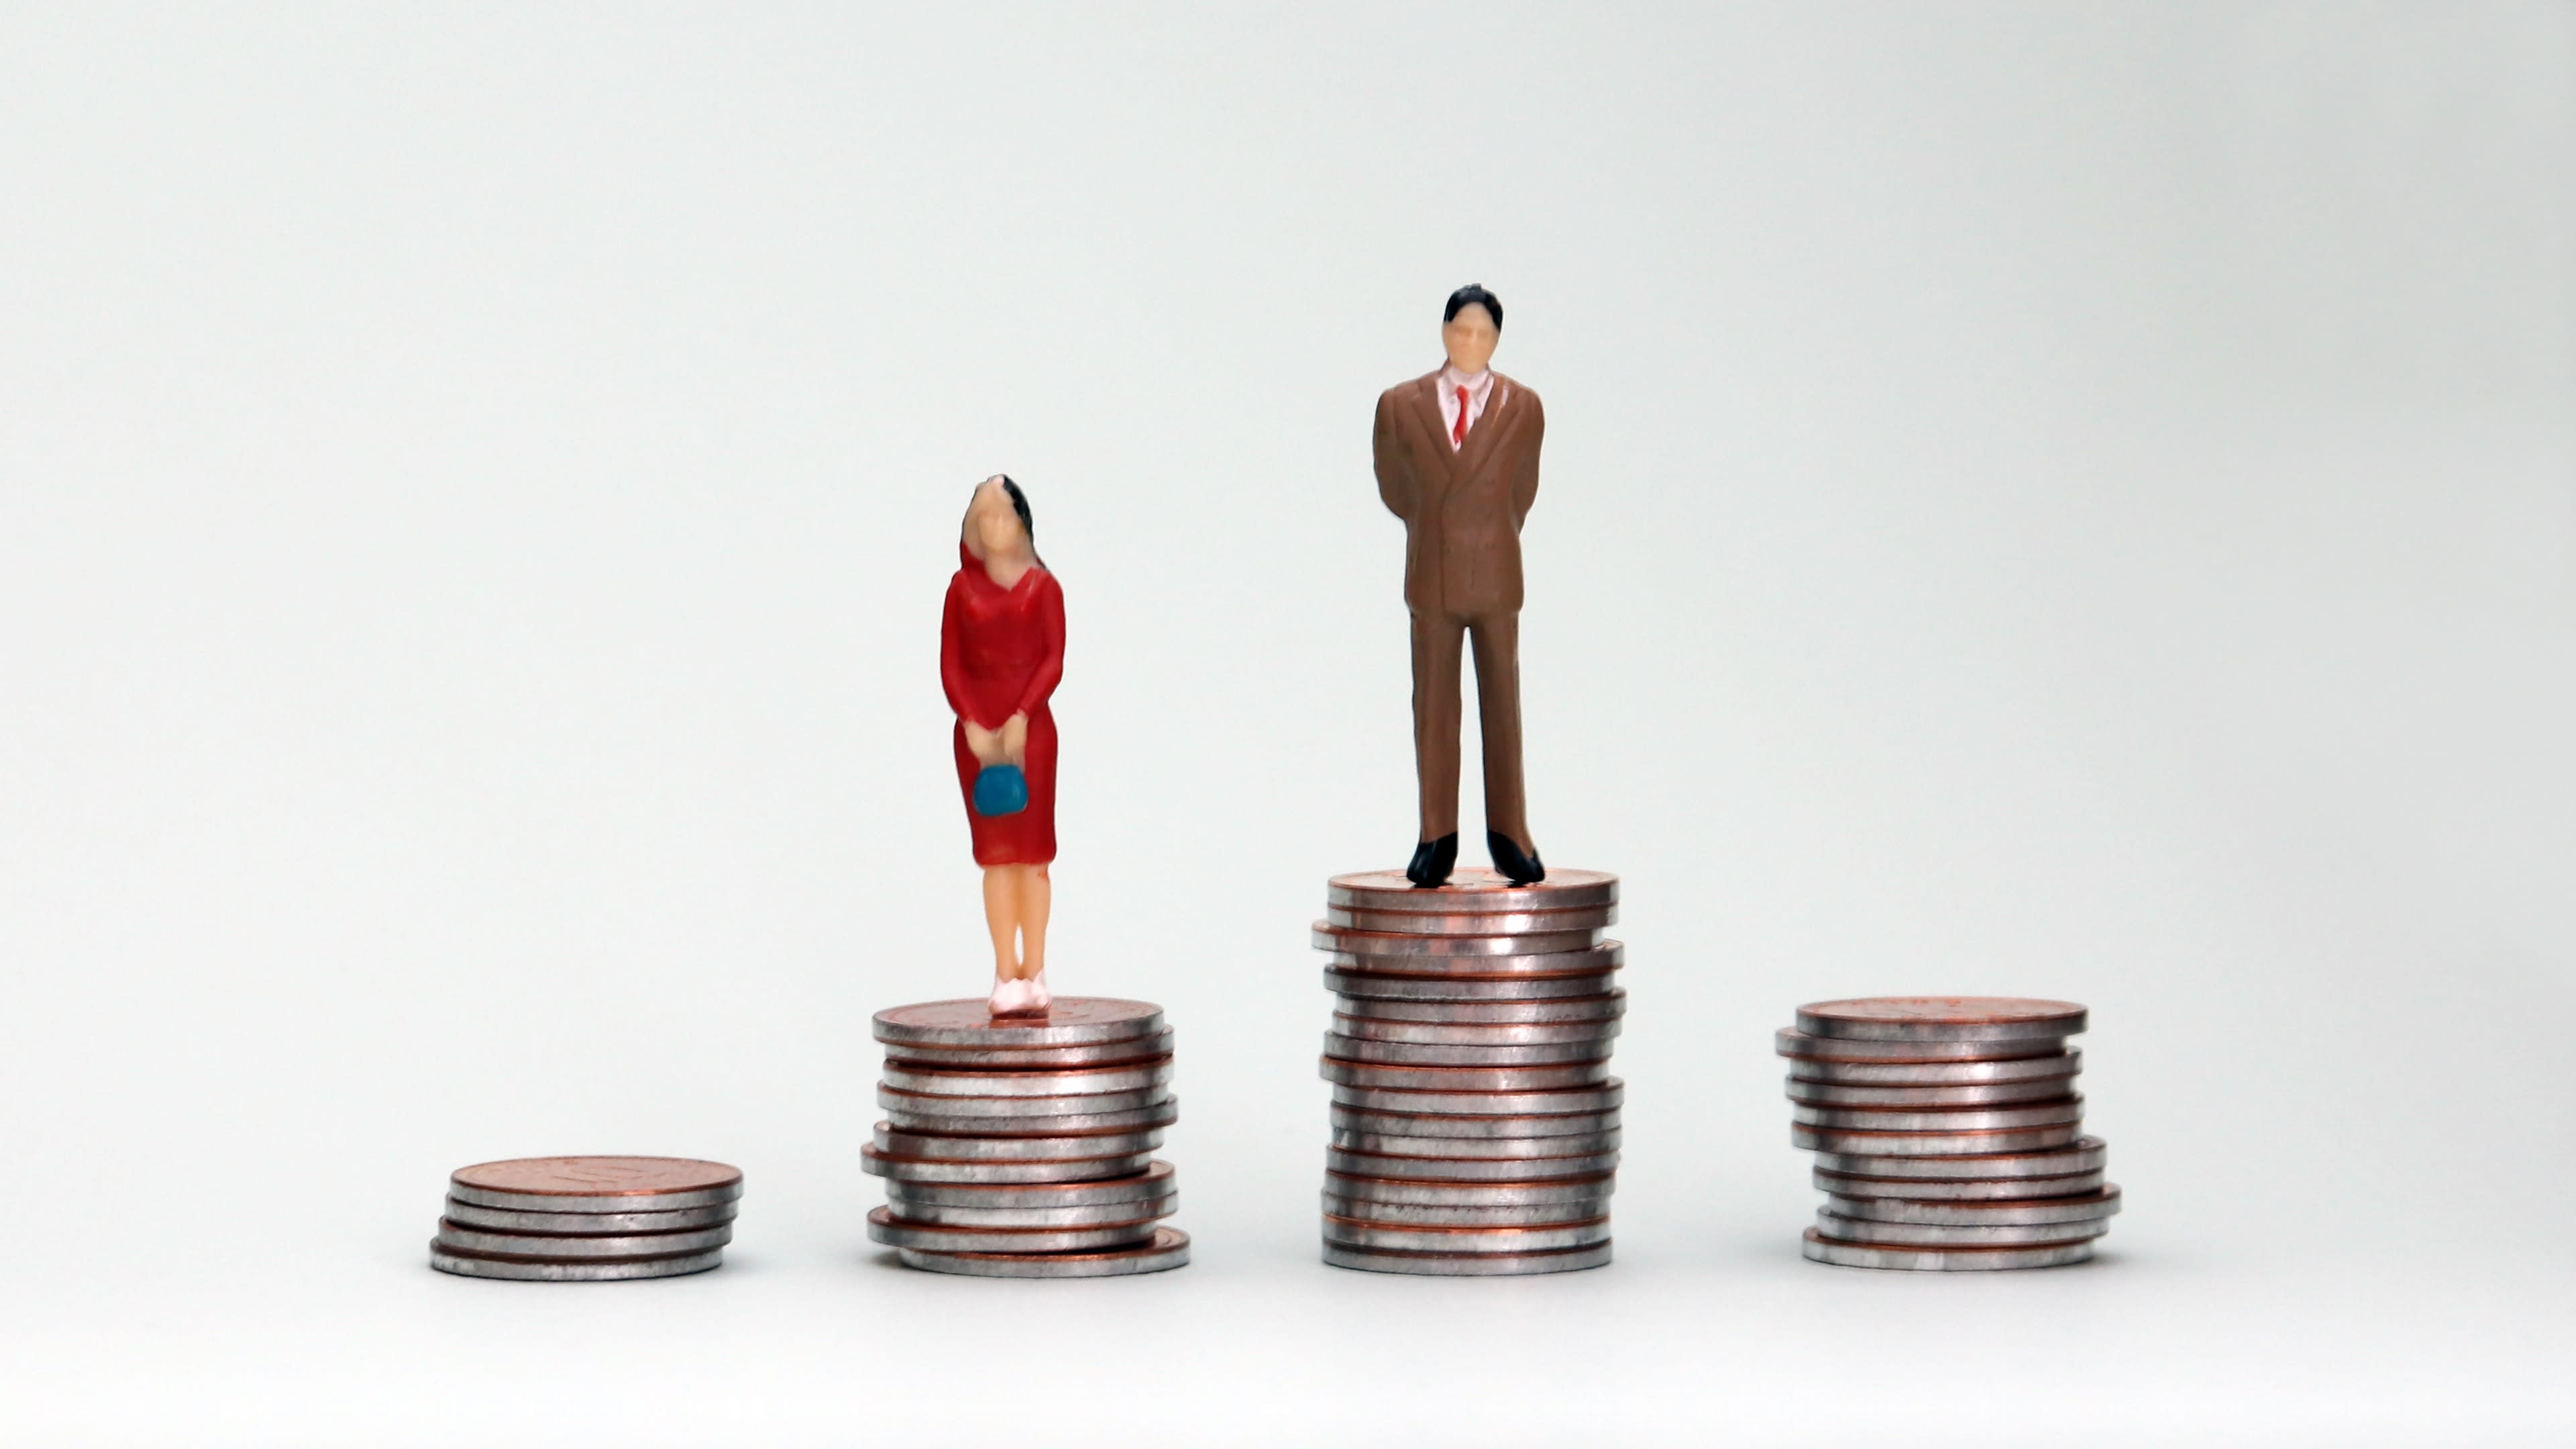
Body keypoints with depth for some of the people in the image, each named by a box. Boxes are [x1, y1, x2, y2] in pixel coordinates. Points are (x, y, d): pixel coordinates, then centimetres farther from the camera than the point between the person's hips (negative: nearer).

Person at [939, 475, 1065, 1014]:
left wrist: (1021, 718, -14)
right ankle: (1006, 977, 1)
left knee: (1033, 852, -2)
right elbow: (950, 665, 3)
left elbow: (1053, 661, -3)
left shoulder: (1042, 586, 4)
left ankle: (1034, 976, 0)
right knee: (996, 853, 1)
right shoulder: (963, 586, 8)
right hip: (977, 730, 1)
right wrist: (973, 725, -11)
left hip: (1030, 727, -1)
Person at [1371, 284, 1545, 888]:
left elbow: (1521, 491, 11)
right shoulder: (1400, 406, -1)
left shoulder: (1523, 409, -2)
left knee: (1503, 705, 3)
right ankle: (1437, 839, 8)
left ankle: (1510, 838, 8)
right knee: (1434, 708, 4)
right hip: (1432, 578, 1)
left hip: (1497, 579, -1)